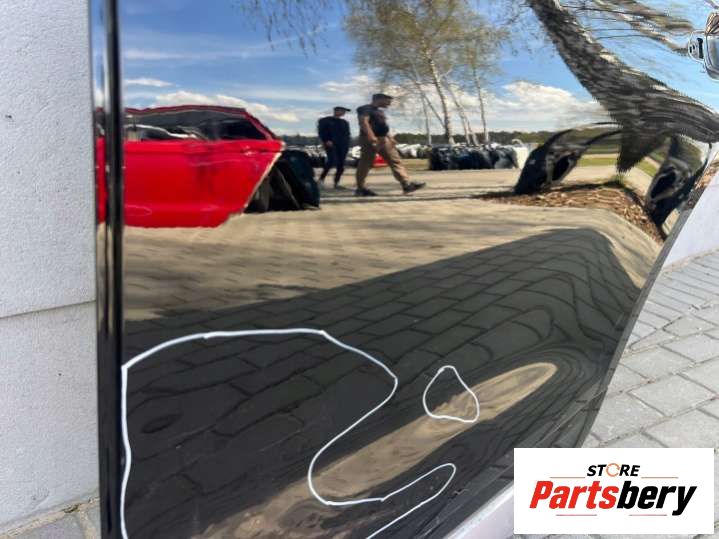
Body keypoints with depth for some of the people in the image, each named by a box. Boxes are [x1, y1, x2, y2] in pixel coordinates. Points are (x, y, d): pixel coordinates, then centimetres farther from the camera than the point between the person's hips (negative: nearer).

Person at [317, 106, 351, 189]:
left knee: (341, 165, -2)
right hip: (331, 144, -5)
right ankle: (321, 179, -10)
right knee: (332, 161, -22)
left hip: (343, 145, 6)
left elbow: (347, 134, 24)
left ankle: (336, 183, 3)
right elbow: (321, 132, -1)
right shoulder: (325, 120, 7)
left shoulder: (344, 122, 23)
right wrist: (326, 141, -16)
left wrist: (347, 143, 8)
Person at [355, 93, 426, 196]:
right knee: (366, 164, -5)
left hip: (384, 139, 9)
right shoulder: (365, 109, -6)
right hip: (370, 140, -9)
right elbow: (364, 122, -20)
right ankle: (360, 188, 2)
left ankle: (407, 184, -2)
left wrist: (390, 138, 20)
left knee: (395, 161, 2)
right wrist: (371, 137, -30)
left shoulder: (379, 111, 23)